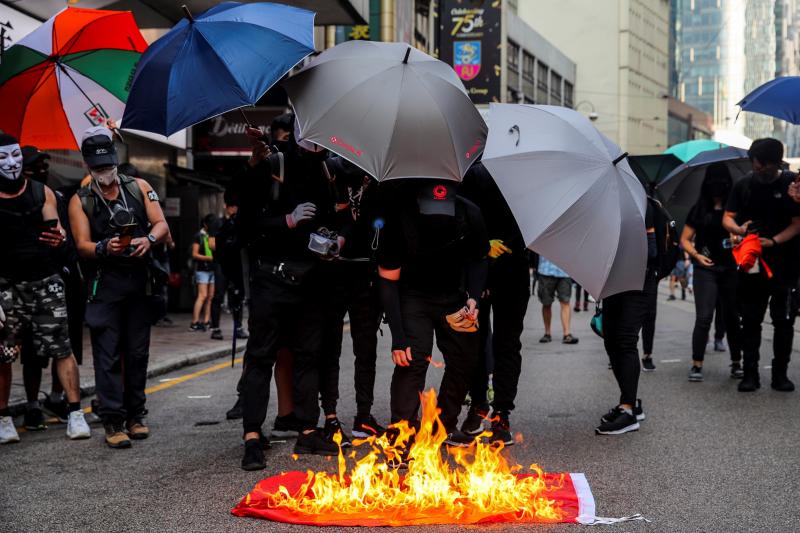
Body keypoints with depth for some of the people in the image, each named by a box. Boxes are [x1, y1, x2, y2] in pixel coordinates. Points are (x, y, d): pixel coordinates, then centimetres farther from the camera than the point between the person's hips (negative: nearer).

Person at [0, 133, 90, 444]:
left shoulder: (42, 193, 7)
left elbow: (56, 231, 4)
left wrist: (59, 238, -21)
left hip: (45, 281, 1)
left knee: (62, 349, -3)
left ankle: (75, 414, 0)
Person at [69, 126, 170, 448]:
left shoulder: (139, 188, 10)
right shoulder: (81, 201, 4)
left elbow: (162, 225, 4)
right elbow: (82, 245, -4)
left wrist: (148, 238, -18)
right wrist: (104, 248, -25)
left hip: (139, 282, 2)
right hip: (104, 285, -2)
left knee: (138, 354, 8)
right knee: (108, 355, -5)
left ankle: (135, 416, 17)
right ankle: (113, 422, -4)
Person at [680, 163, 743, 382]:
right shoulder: (699, 210, 7)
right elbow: (685, 239, 9)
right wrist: (696, 254, -8)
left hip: (730, 268, 1)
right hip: (706, 269, -1)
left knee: (732, 316, 7)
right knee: (703, 317, -7)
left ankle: (736, 363, 18)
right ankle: (696, 365, -4)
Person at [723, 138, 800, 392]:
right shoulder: (743, 185, 6)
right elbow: (727, 218, 6)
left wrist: (773, 241, -21)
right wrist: (739, 229, -16)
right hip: (752, 264, 3)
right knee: (750, 321, 5)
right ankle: (750, 373, 10)